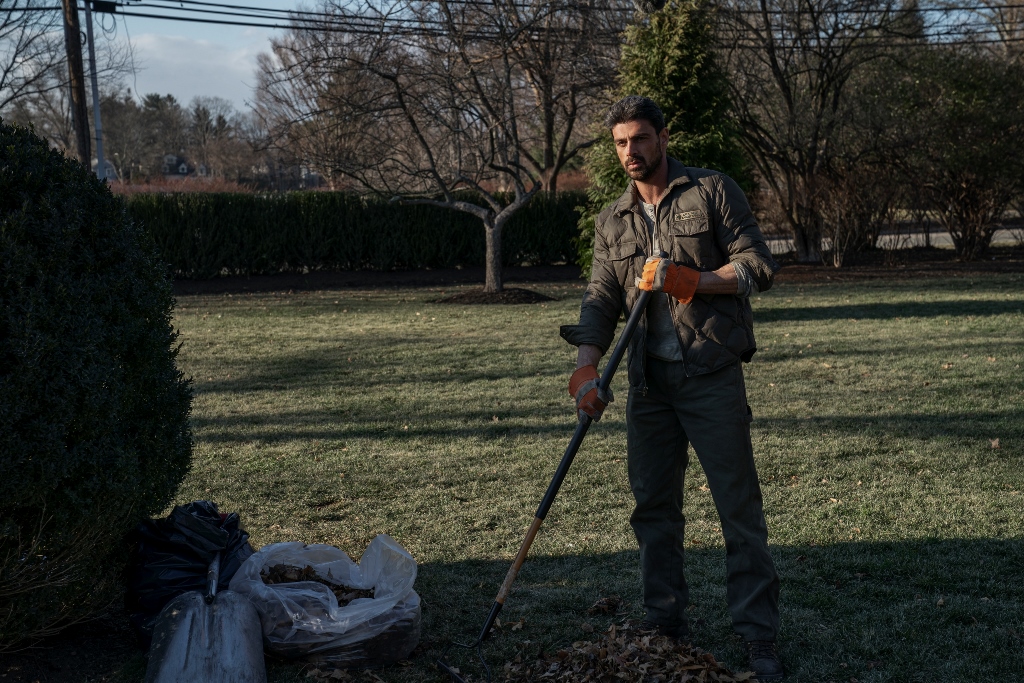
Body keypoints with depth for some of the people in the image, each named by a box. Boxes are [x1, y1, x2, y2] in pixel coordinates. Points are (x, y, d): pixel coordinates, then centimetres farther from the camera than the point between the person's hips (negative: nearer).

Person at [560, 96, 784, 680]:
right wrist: (587, 368, -6)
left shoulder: (713, 191, 1)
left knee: (740, 504, -4)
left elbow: (760, 265, -4)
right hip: (649, 380, 5)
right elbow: (601, 301, 9)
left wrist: (693, 280, -18)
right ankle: (666, 626, 20)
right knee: (653, 506, 8)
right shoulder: (614, 221, 14)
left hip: (712, 374, -5)